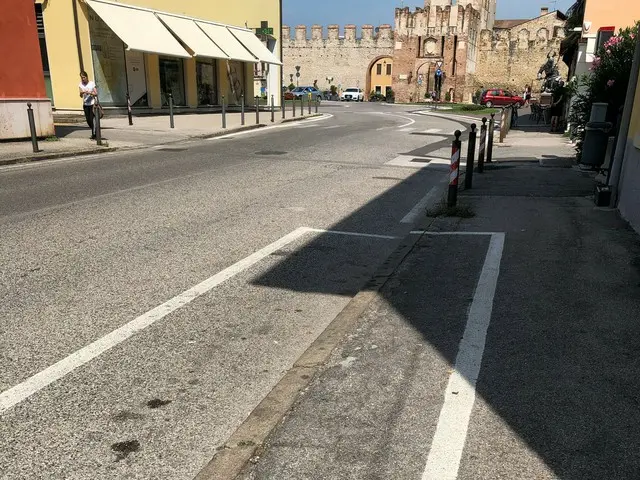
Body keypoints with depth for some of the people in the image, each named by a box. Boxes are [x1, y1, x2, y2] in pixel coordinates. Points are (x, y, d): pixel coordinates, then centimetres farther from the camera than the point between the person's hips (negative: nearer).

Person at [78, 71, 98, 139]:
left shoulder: (91, 83, -3)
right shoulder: (80, 85, 5)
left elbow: (96, 94, -3)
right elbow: (81, 96, -2)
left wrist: (90, 93, -20)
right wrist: (82, 93, -23)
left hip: (92, 103, -4)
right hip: (85, 104, 4)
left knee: (92, 119, -10)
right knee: (88, 120, 6)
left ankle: (94, 134, -3)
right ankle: (94, 132, 26)